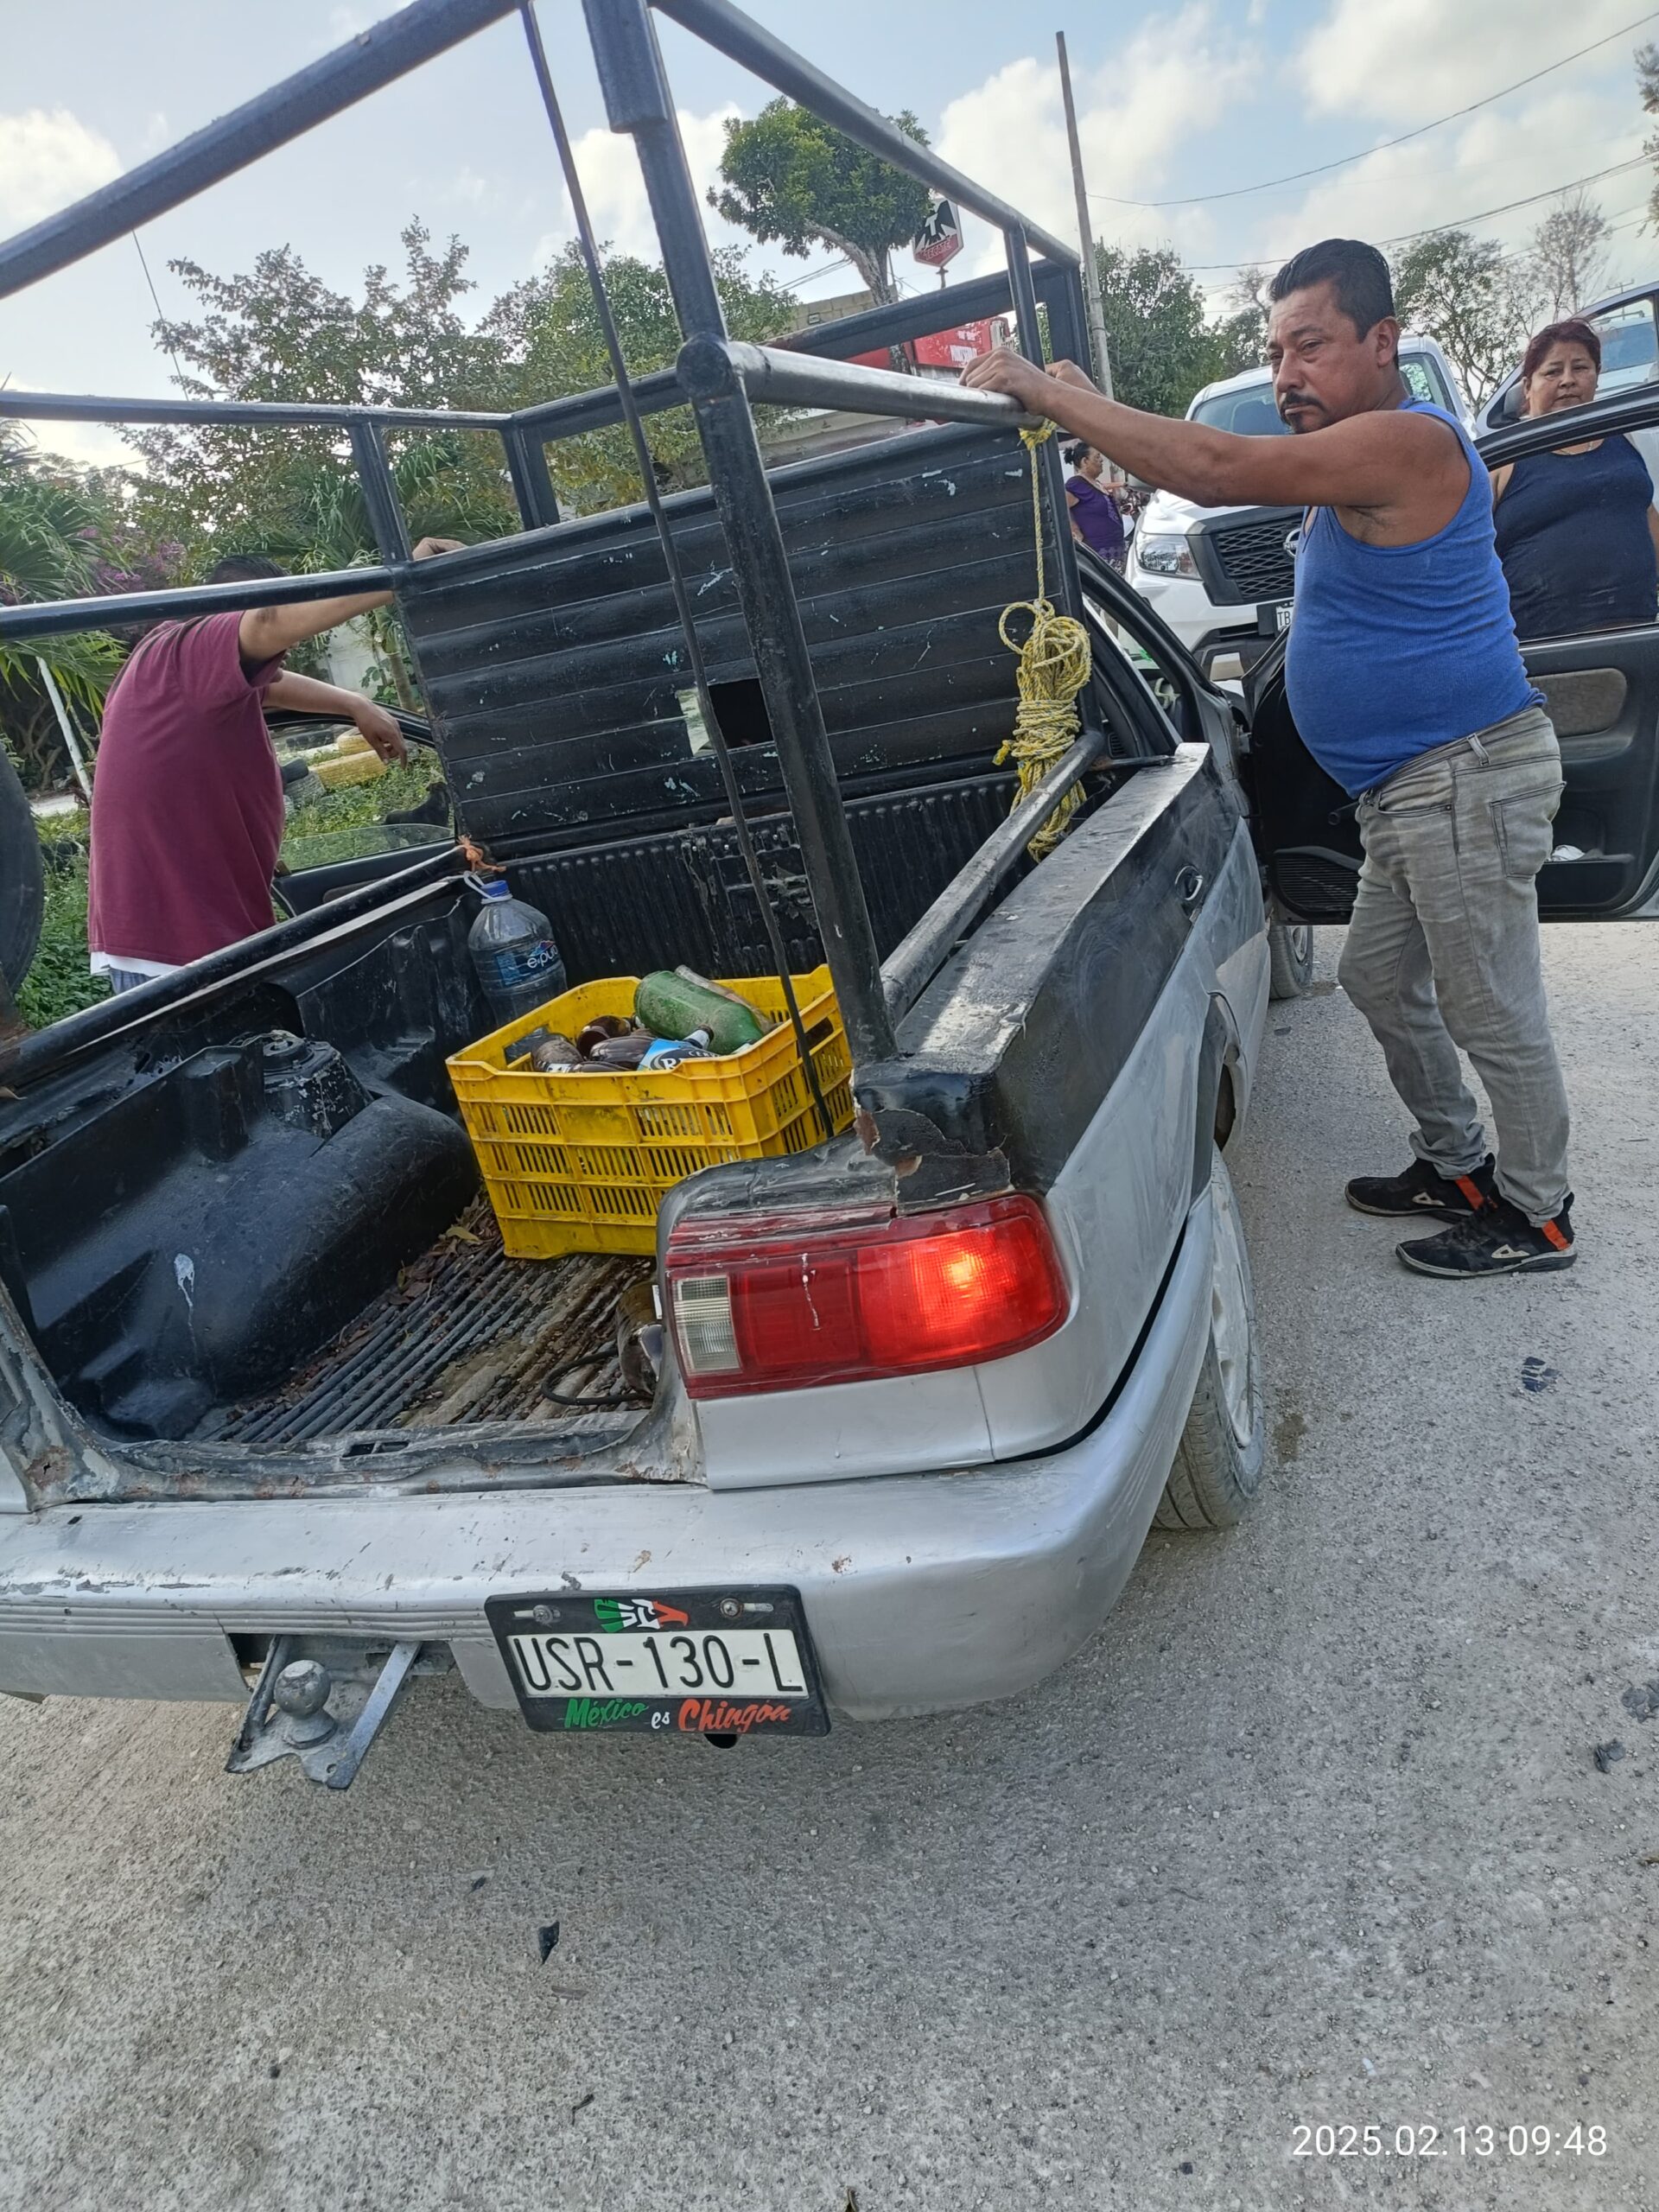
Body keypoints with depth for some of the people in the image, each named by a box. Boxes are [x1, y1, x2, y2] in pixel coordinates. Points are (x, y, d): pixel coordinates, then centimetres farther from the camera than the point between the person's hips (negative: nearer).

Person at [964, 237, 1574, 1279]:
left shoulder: (1406, 442, -19)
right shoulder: (1368, 459, 16)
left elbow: (1219, 470, -28)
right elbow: (1238, 471, 20)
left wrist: (1047, 392, -24)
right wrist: (1081, 403, 7)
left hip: (1467, 776, -11)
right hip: (1415, 786, 11)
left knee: (1495, 1015, 0)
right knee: (1381, 980, 19)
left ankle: (1538, 1216, 18)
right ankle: (1458, 1167, 35)